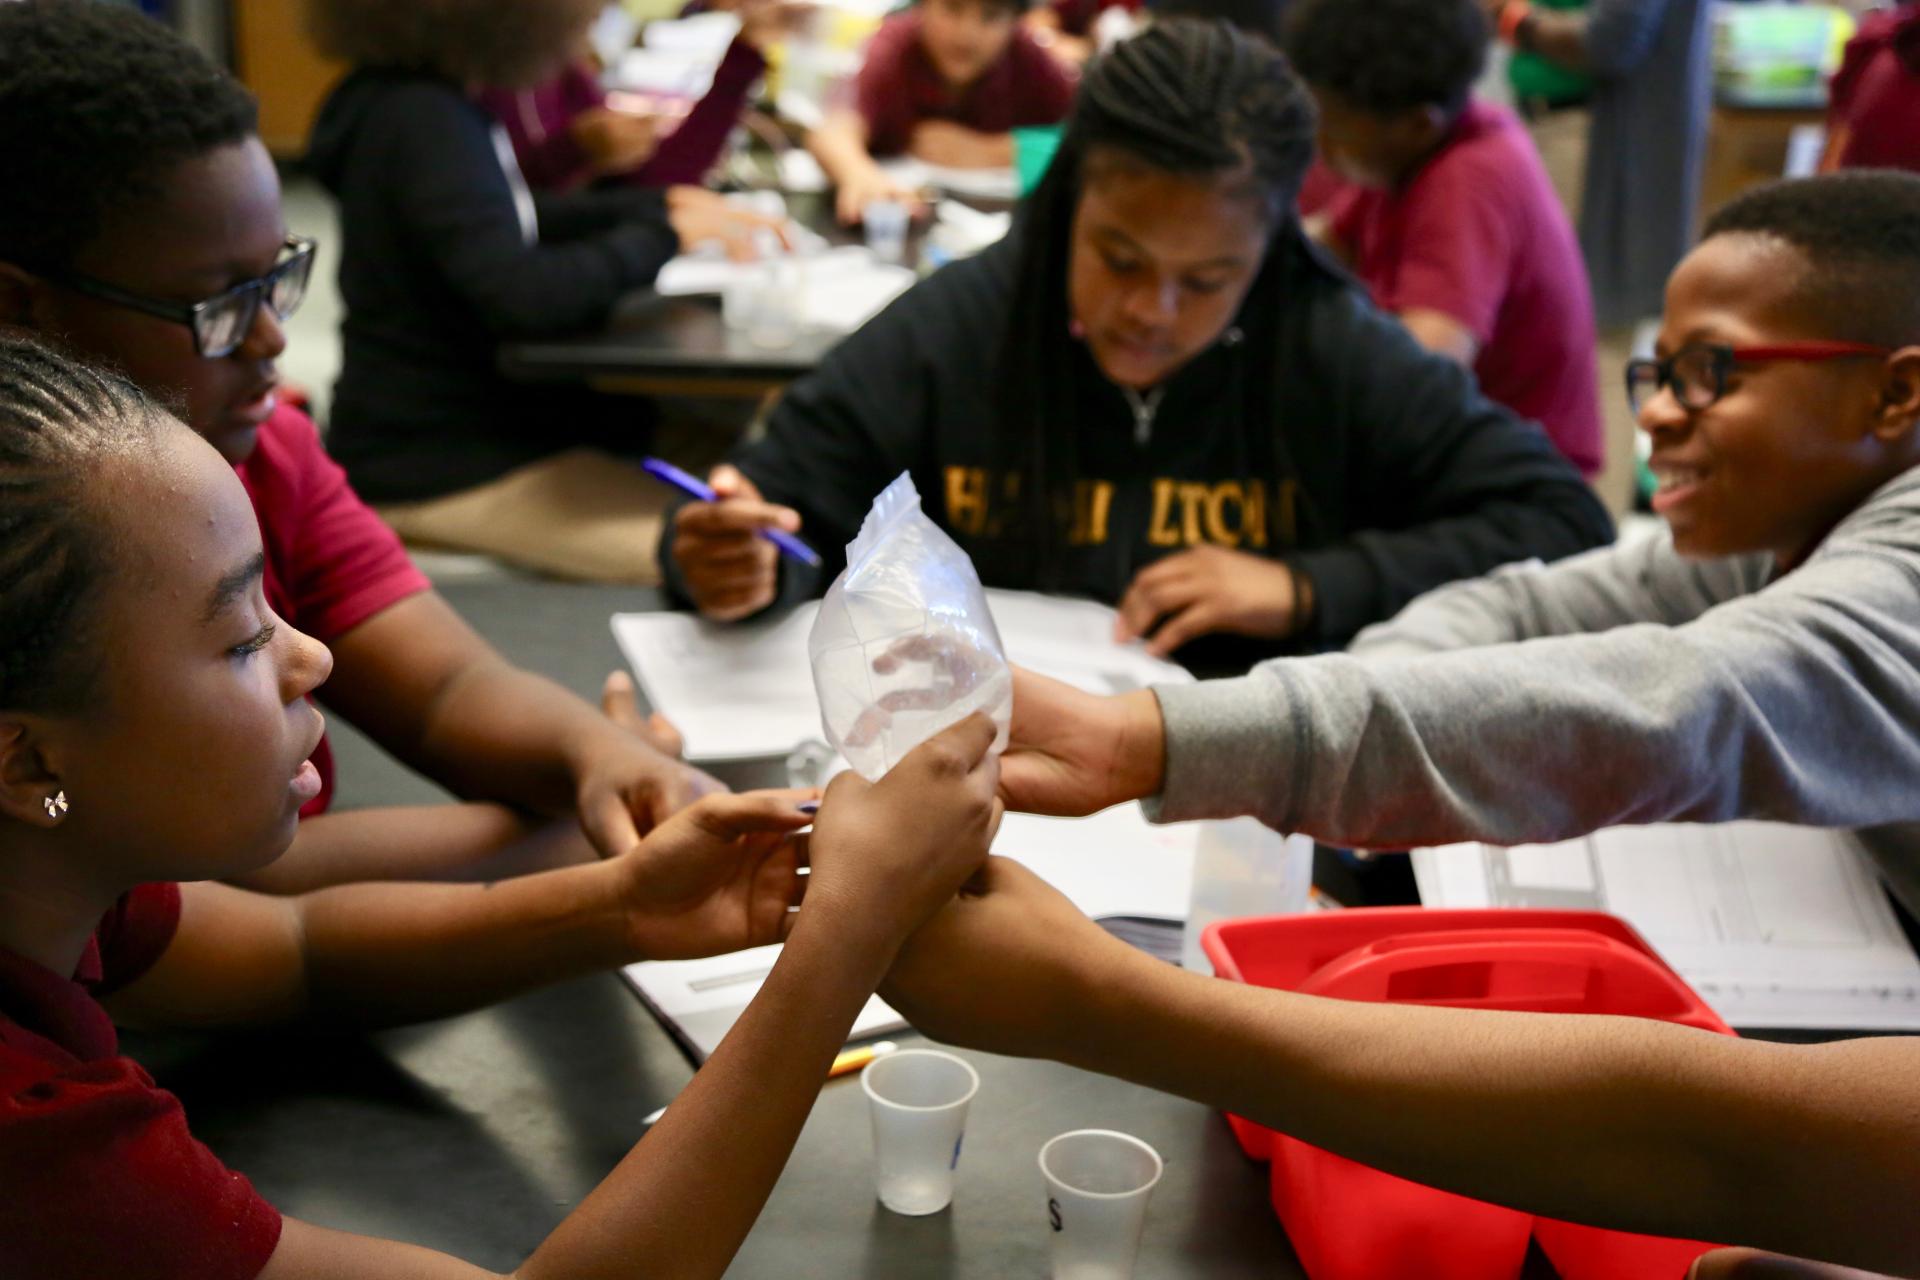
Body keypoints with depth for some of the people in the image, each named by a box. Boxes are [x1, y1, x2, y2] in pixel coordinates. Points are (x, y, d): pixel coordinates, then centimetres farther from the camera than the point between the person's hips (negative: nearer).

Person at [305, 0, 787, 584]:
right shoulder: (425, 123, -22)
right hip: (436, 468, -10)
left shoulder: (417, 101, 8)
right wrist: (662, 235, -15)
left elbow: (513, 222, 22)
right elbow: (521, 298, -30)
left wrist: (661, 205, 9)